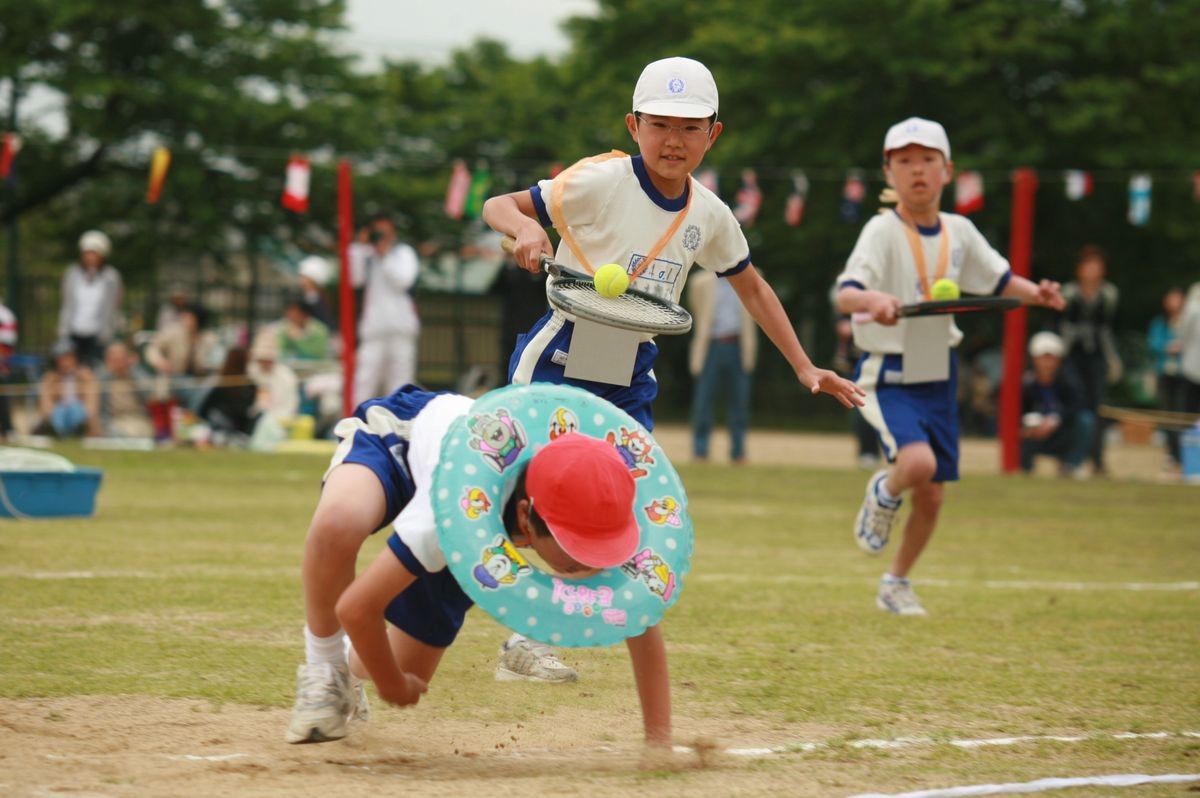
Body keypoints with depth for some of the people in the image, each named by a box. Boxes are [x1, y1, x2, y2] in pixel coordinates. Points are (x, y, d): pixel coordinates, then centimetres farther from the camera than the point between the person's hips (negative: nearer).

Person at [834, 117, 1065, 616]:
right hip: (887, 377, -6)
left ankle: (896, 584, 34)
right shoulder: (883, 231, -15)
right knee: (918, 463, -30)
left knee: (932, 496, 10)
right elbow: (845, 294, -30)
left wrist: (1034, 293, -6)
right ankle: (882, 495, 7)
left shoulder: (959, 232, 3)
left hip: (938, 378, 6)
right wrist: (875, 300, -53)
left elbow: (999, 279, 16)